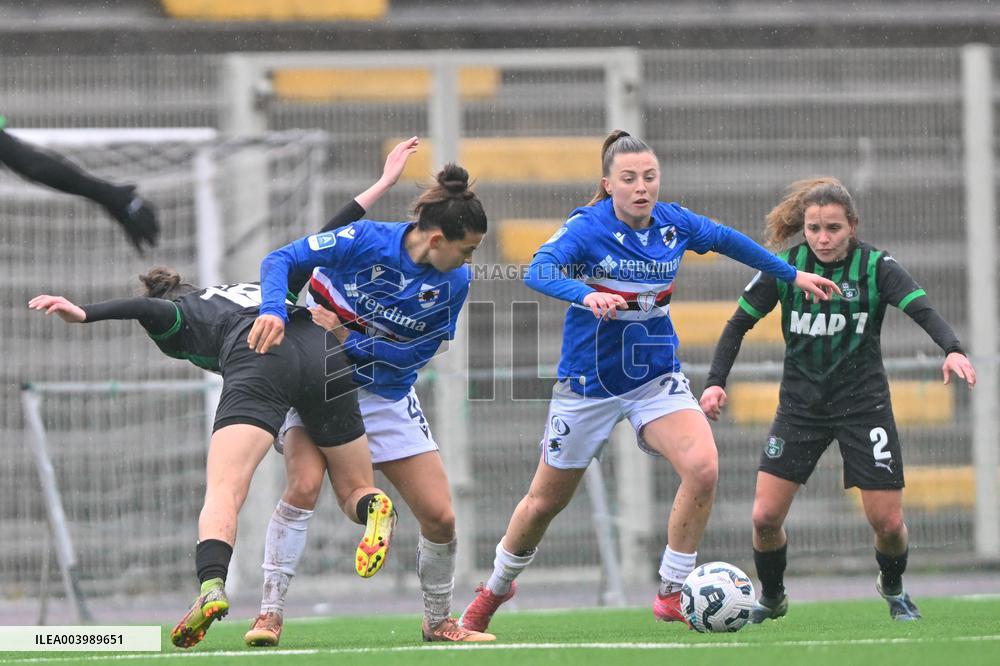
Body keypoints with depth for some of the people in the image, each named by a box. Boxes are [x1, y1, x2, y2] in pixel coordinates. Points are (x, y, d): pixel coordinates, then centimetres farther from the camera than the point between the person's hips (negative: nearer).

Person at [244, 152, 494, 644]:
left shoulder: (454, 282, -10)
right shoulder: (365, 241, -21)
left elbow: (412, 356, -11)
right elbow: (282, 260, -16)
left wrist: (348, 338, -23)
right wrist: (273, 310, -34)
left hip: (386, 396, 4)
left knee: (440, 517, 0)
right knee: (305, 483, -28)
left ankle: (438, 622, 24)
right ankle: (269, 615, -20)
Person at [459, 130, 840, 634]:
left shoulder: (674, 224, -4)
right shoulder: (587, 227, -18)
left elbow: (727, 240, 15)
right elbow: (537, 271, -35)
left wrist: (793, 275, 23)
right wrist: (586, 294, -53)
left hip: (656, 379, 3)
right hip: (589, 383, -3)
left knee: (703, 466, -23)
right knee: (546, 501, 10)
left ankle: (671, 594, -9)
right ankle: (495, 589, 38)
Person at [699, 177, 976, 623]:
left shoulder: (876, 266, -11)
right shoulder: (785, 266, -6)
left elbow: (922, 310, -24)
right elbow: (740, 322, 3)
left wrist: (952, 350, -44)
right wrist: (715, 381, -9)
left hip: (863, 405, -1)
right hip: (800, 405, 1)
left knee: (888, 523, -4)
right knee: (765, 517, -7)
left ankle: (893, 589, 29)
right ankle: (771, 598, 21)